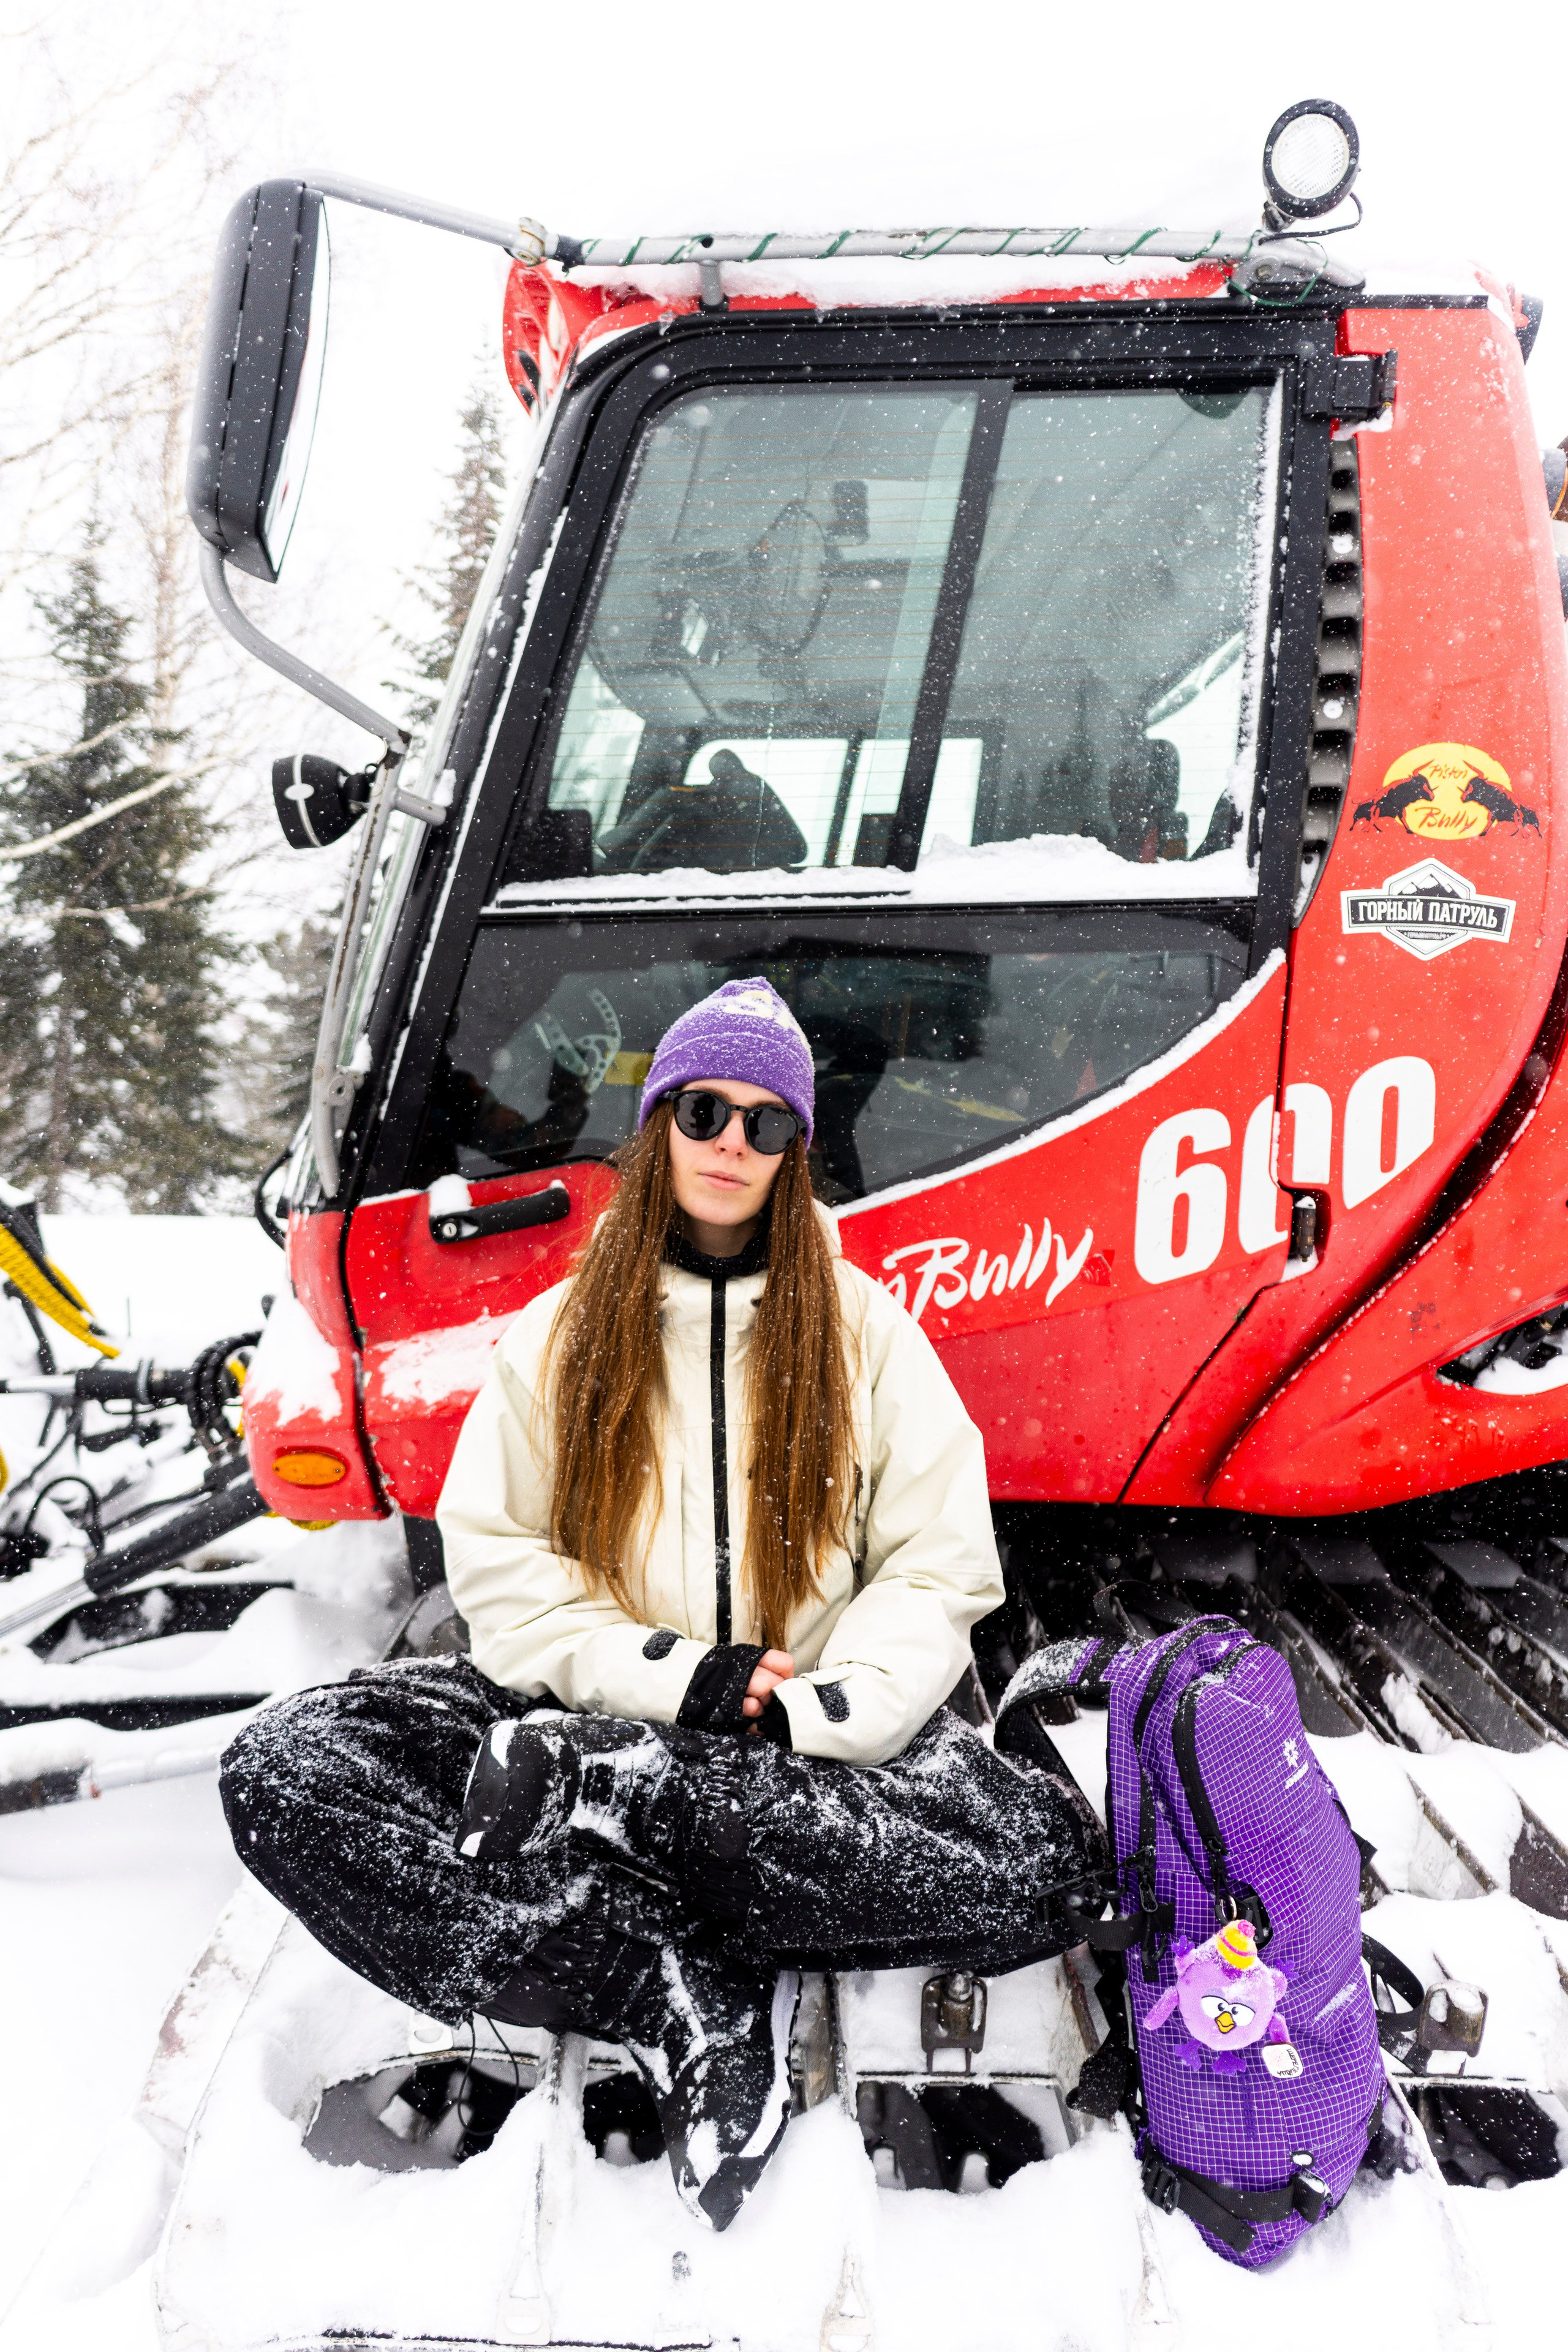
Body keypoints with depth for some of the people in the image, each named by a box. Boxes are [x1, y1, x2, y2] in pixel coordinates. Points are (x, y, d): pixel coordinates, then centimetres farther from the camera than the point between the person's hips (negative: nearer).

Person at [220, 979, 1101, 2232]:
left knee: (1050, 1857, -32)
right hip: (596, 1704, 1)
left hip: (813, 1740, 0)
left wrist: (807, 1715, -17)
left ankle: (587, 1793, -28)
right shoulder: (561, 1332, 8)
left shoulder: (864, 1329, 5)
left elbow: (940, 1570, 0)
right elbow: (497, 1564, 1)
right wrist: (673, 1677, -14)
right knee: (285, 1766, -26)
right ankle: (692, 2005, -29)